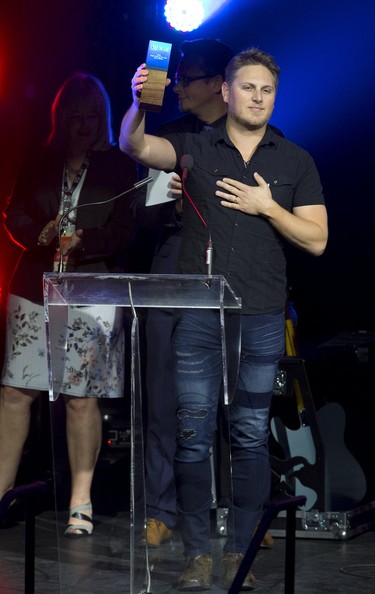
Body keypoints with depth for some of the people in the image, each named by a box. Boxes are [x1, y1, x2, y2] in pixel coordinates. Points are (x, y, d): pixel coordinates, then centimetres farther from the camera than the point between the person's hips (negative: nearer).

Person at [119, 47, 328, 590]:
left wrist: (267, 207, -9)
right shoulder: (195, 149, 5)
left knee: (251, 438, 4)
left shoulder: (296, 161, 8)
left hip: (262, 321, 1)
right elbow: (136, 147, -15)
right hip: (198, 317, -1)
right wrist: (140, 104, -35)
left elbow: (316, 240, 4)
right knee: (194, 436, -1)